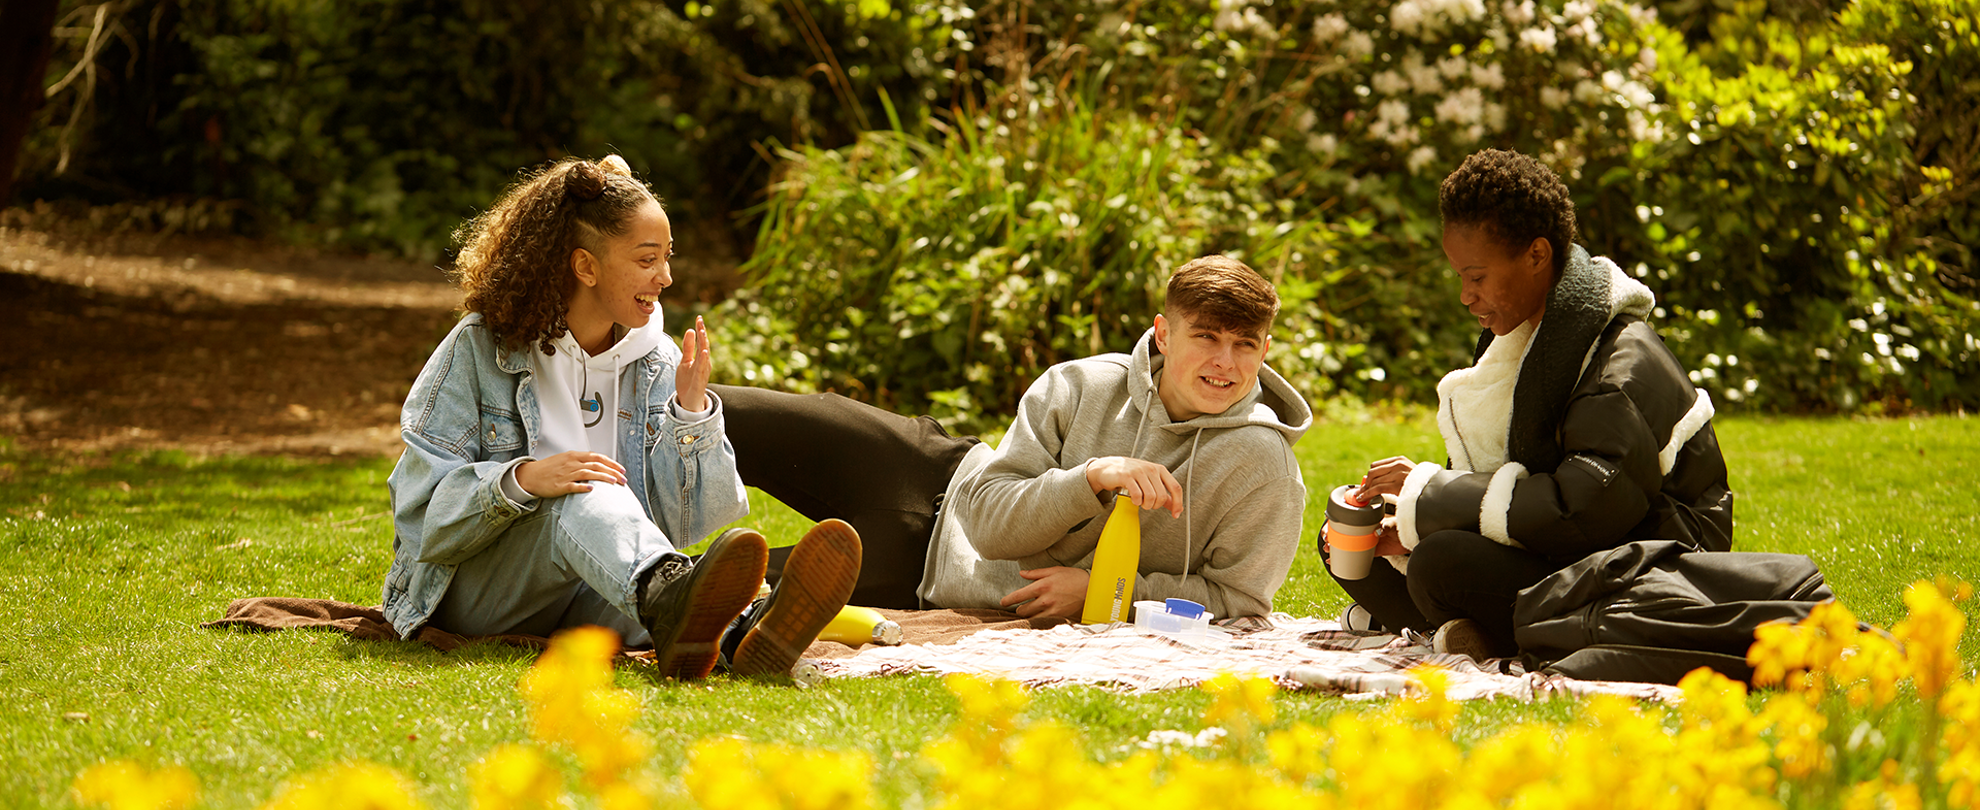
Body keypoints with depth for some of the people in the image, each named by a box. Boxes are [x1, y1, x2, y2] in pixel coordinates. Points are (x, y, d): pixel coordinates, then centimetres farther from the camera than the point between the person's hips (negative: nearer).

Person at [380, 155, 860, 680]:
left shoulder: (656, 362, 9)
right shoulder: (480, 348, -3)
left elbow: (682, 522, 3)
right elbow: (422, 511, -10)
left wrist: (691, 411, -10)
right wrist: (520, 482, -28)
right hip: (471, 589, -3)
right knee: (582, 490, -34)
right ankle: (668, 599, -70)